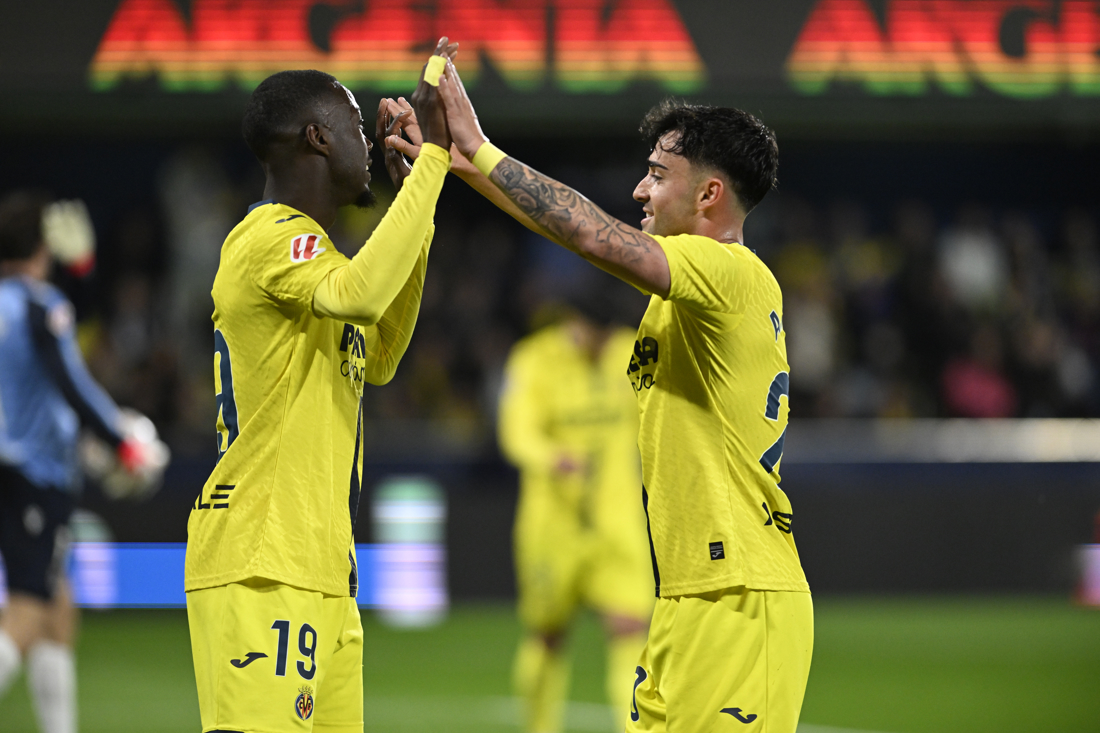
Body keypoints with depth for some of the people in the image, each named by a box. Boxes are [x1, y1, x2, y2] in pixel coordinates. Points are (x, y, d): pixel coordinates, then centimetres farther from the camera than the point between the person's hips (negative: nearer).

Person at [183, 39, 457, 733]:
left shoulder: (302, 243, 22)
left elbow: (377, 358, 33)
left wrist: (418, 215, 25)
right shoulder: (272, 238, -10)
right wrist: (432, 157, -25)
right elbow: (361, 292, -31)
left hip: (320, 578, 10)